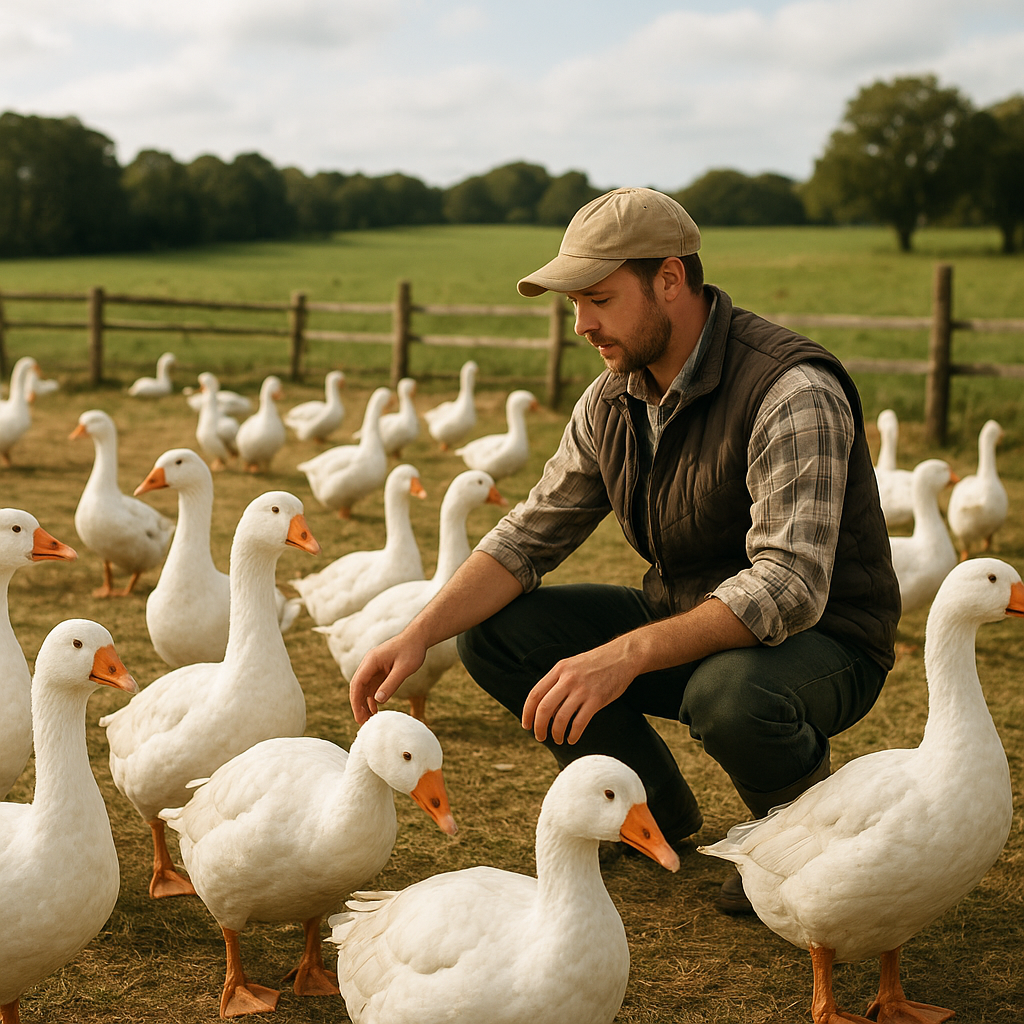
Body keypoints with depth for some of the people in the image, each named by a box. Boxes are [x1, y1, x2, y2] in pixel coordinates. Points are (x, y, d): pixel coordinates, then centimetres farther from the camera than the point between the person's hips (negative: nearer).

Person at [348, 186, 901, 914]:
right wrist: (418, 635, -14)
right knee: (496, 633, -7)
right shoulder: (615, 400, -1)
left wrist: (628, 654, -45)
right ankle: (655, 811, 13)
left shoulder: (792, 391, -26)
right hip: (685, 623, 7)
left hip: (825, 642, -7)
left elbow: (790, 587, -35)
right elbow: (530, 535, 2)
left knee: (731, 692, -41)